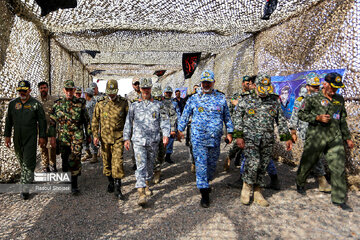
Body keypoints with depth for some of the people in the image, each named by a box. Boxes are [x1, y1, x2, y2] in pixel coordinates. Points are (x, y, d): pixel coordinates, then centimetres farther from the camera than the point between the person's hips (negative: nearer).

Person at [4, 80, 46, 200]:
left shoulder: (36, 104, -3)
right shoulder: (12, 103, 7)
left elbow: (42, 121, -1)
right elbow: (8, 121, 14)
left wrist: (42, 136, -4)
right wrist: (7, 135, 9)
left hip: (31, 138, -4)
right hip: (17, 138, 4)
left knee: (28, 162, -7)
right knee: (21, 160, 16)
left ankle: (25, 187, -5)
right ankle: (29, 177, 36)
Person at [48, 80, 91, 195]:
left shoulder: (80, 103, -1)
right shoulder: (58, 103, 3)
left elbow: (86, 120, 7)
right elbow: (52, 121, 6)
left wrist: (88, 135, 9)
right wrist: (52, 136, 0)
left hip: (77, 136, -2)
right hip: (63, 137, 2)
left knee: (75, 159, -10)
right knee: (65, 160, 13)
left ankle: (74, 184, -2)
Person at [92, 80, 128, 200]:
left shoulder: (123, 103, -1)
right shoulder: (100, 104, 3)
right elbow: (95, 121, 8)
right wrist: (95, 135, 0)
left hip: (118, 137, -2)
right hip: (105, 137, 2)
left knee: (118, 162, -8)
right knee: (106, 161, 12)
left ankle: (118, 189, -1)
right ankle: (110, 182, 33)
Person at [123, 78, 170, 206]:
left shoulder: (158, 105, 7)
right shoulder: (134, 105, 8)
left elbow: (164, 120, 3)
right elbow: (128, 122, 10)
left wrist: (166, 134, -10)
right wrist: (126, 138, 5)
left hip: (153, 141, 2)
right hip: (138, 140, -1)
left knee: (150, 164, 14)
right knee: (141, 165, -11)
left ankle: (146, 185, 37)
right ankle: (141, 193, -13)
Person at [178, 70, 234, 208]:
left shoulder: (221, 98, 9)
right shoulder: (194, 99, 5)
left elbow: (227, 116, 15)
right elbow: (185, 115, 12)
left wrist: (229, 132, 12)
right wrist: (180, 129, 10)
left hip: (215, 138, 2)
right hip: (198, 137, -2)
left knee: (212, 163, 13)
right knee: (201, 163, -6)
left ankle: (206, 182, 38)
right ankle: (204, 194, 0)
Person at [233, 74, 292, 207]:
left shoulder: (275, 101, 10)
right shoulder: (247, 100, 2)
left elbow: (281, 120, 14)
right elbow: (237, 117, 2)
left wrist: (287, 137, 8)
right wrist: (238, 135, -6)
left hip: (267, 140, 3)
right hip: (250, 138, -3)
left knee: (262, 167, 7)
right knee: (253, 163, -17)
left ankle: (257, 193, 21)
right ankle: (246, 187, 8)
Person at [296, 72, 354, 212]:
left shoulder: (340, 100, 14)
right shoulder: (313, 98, -2)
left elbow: (343, 121, 21)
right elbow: (301, 114, -1)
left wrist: (347, 138, 21)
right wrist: (318, 118, -14)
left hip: (335, 138, 4)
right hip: (316, 136, -4)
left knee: (339, 167, -1)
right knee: (308, 162, 9)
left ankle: (339, 199, 9)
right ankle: (300, 184, 35)